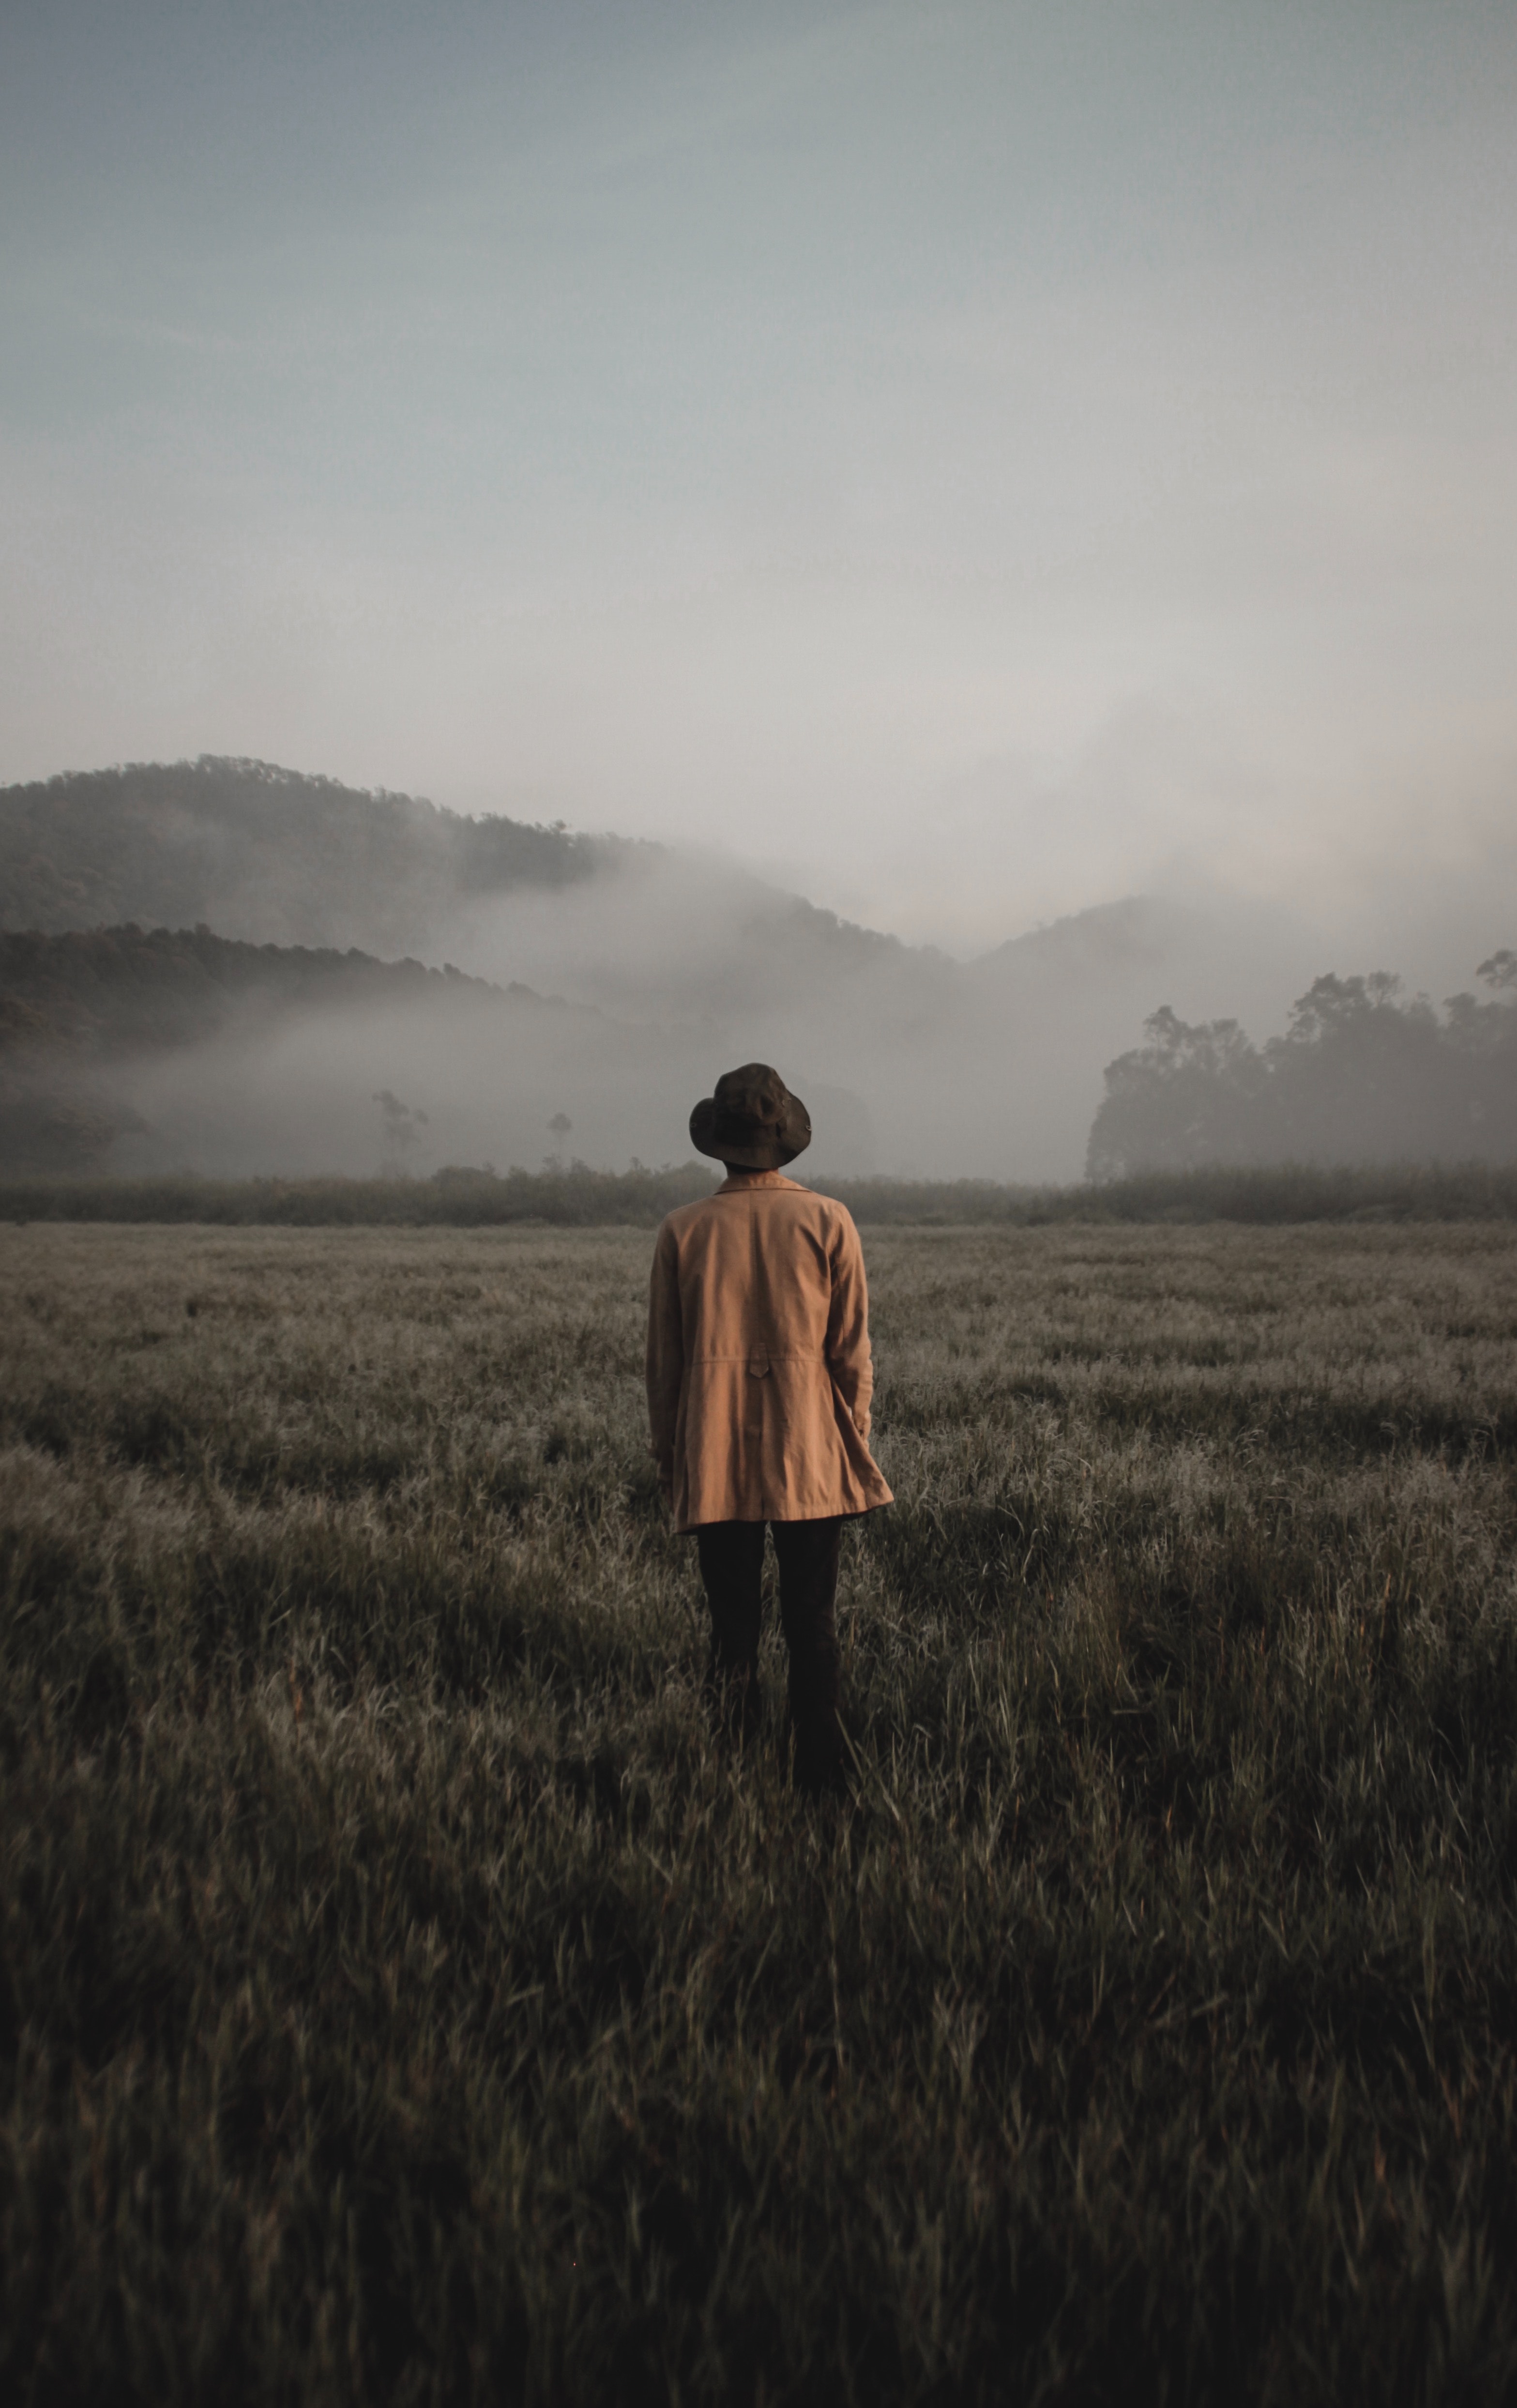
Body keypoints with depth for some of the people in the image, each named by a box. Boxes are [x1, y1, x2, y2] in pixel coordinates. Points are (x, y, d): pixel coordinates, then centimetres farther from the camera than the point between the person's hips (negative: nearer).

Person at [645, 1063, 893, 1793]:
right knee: (813, 1629, 6)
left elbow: (663, 1361, 3)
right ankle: (820, 1780, 8)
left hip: (714, 1465, 1)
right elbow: (851, 1354, 0)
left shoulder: (683, 1231, -2)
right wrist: (856, 1447, 11)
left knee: (732, 1629, 7)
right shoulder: (828, 1222, -3)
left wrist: (666, 1459, 14)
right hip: (811, 1459, 0)